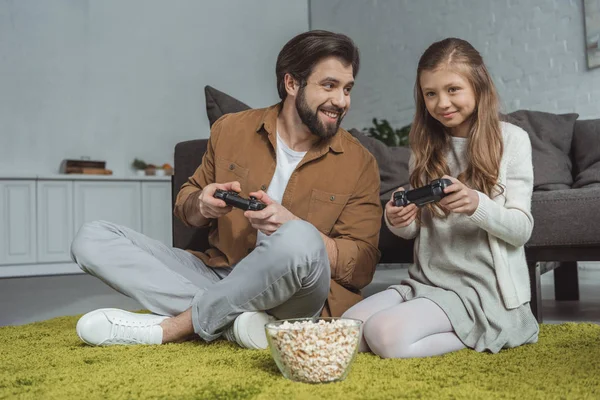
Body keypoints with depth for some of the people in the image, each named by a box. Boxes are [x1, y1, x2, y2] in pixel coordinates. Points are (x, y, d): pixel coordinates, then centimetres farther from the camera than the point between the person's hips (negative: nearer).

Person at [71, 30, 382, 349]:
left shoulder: (359, 163, -1)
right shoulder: (231, 129, 6)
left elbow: (362, 267, -5)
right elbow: (186, 202, 17)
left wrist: (291, 226, -21)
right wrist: (201, 205, -9)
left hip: (297, 296, -3)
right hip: (217, 274, 4)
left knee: (300, 240, -38)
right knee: (92, 238, -11)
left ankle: (172, 326, -19)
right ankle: (235, 320, -26)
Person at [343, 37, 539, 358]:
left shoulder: (511, 139, -3)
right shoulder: (425, 146, 10)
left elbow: (522, 229, -7)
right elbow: (415, 229, 12)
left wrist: (476, 205, -27)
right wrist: (397, 221, -12)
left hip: (483, 287, -6)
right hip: (426, 280, 6)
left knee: (386, 337, -26)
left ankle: (483, 335, -1)